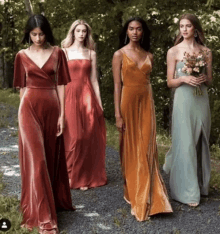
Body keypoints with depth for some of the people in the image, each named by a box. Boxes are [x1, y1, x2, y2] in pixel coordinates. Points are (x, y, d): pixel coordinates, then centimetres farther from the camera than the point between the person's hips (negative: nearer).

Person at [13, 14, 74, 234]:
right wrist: (25, 112, 7)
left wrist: (62, 114, -1)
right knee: (36, 160, -6)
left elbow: (60, 85, 4)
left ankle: (53, 200, 31)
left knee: (52, 157, 10)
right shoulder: (22, 56, 5)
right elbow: (22, 87, 8)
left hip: (51, 108, 1)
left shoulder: (57, 53, 5)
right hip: (30, 108, -1)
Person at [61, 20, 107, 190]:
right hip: (70, 95, -2)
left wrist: (99, 102, 5)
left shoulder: (91, 53, 11)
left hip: (88, 96, 2)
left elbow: (94, 80, 10)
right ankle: (70, 176, 12)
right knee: (73, 137, -3)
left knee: (89, 137, 3)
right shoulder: (65, 52, 4)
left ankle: (85, 177, 15)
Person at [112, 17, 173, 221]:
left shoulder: (149, 56, 10)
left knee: (146, 149, 3)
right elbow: (117, 85, -6)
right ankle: (132, 193, 20)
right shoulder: (119, 55, -1)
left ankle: (146, 196, 14)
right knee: (130, 149, 5)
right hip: (128, 102, -3)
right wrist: (118, 114, -11)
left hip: (146, 103, 3)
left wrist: (150, 105, 10)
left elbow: (147, 81, 14)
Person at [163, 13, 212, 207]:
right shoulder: (174, 52, 0)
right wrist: (183, 78, -18)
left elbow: (210, 80, 12)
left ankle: (200, 183, 28)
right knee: (185, 142, -4)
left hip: (202, 99, 3)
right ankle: (188, 191, 4)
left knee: (201, 141, 10)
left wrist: (204, 78, -10)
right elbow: (170, 82, 0)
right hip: (183, 99, -3)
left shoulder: (205, 51, 7)